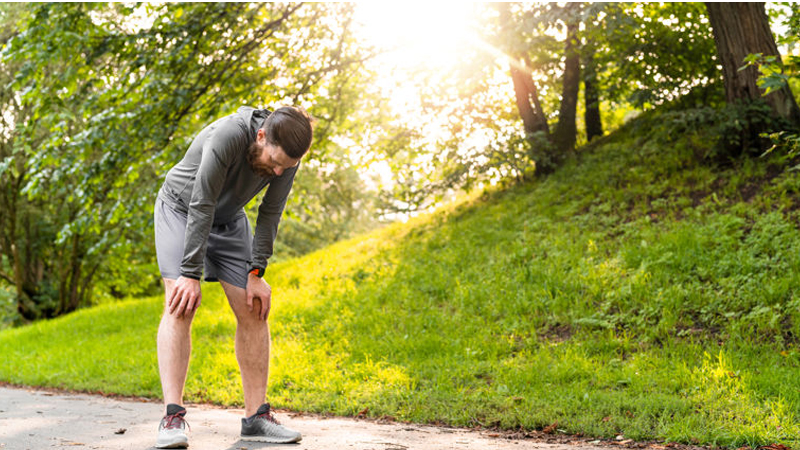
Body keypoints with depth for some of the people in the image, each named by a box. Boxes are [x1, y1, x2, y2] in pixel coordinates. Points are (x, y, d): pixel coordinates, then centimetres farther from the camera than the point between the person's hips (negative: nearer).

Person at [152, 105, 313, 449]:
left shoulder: (287, 155, -19)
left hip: (229, 219, 5)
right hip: (181, 209, -5)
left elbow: (270, 214, -10)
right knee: (180, 306, -21)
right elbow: (201, 207, -33)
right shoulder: (228, 135, -36)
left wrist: (256, 273, -15)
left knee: (253, 311, -5)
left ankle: (257, 417, 0)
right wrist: (190, 275, -32)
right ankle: (173, 417, -23)